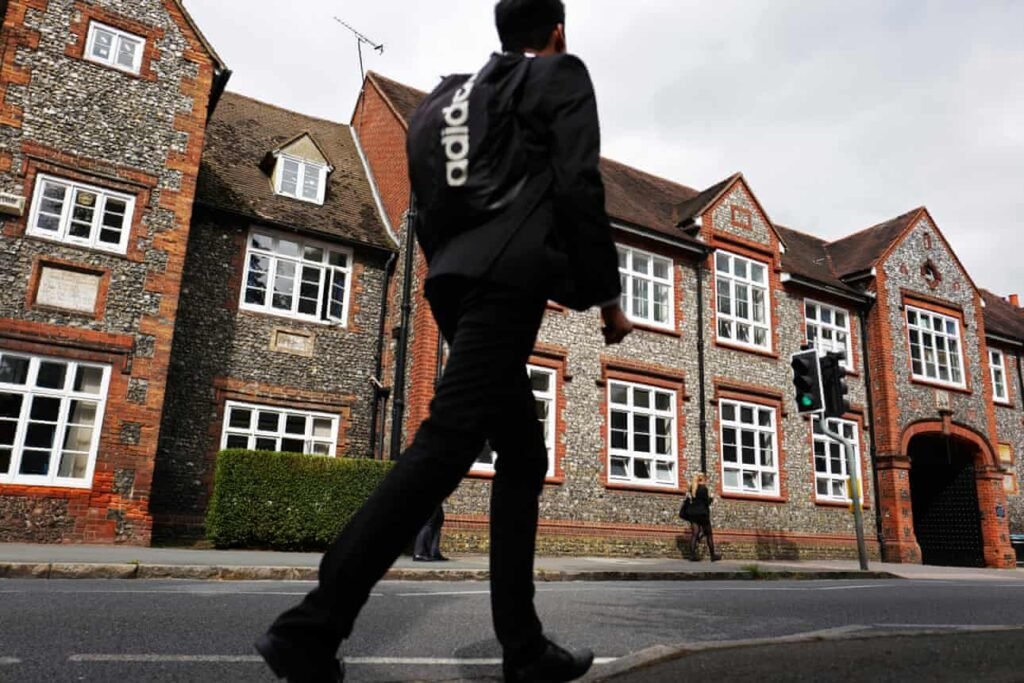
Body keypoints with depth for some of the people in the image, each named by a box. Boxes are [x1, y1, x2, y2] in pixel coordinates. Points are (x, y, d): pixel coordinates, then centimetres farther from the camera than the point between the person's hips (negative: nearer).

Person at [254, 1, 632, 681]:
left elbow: (427, 211, 22)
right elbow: (578, 185, -7)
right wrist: (608, 294, -2)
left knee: (523, 456, 9)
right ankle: (312, 628, -19)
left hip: (458, 280, 9)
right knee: (446, 443, -16)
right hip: (509, 276, -8)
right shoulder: (564, 73, 9)